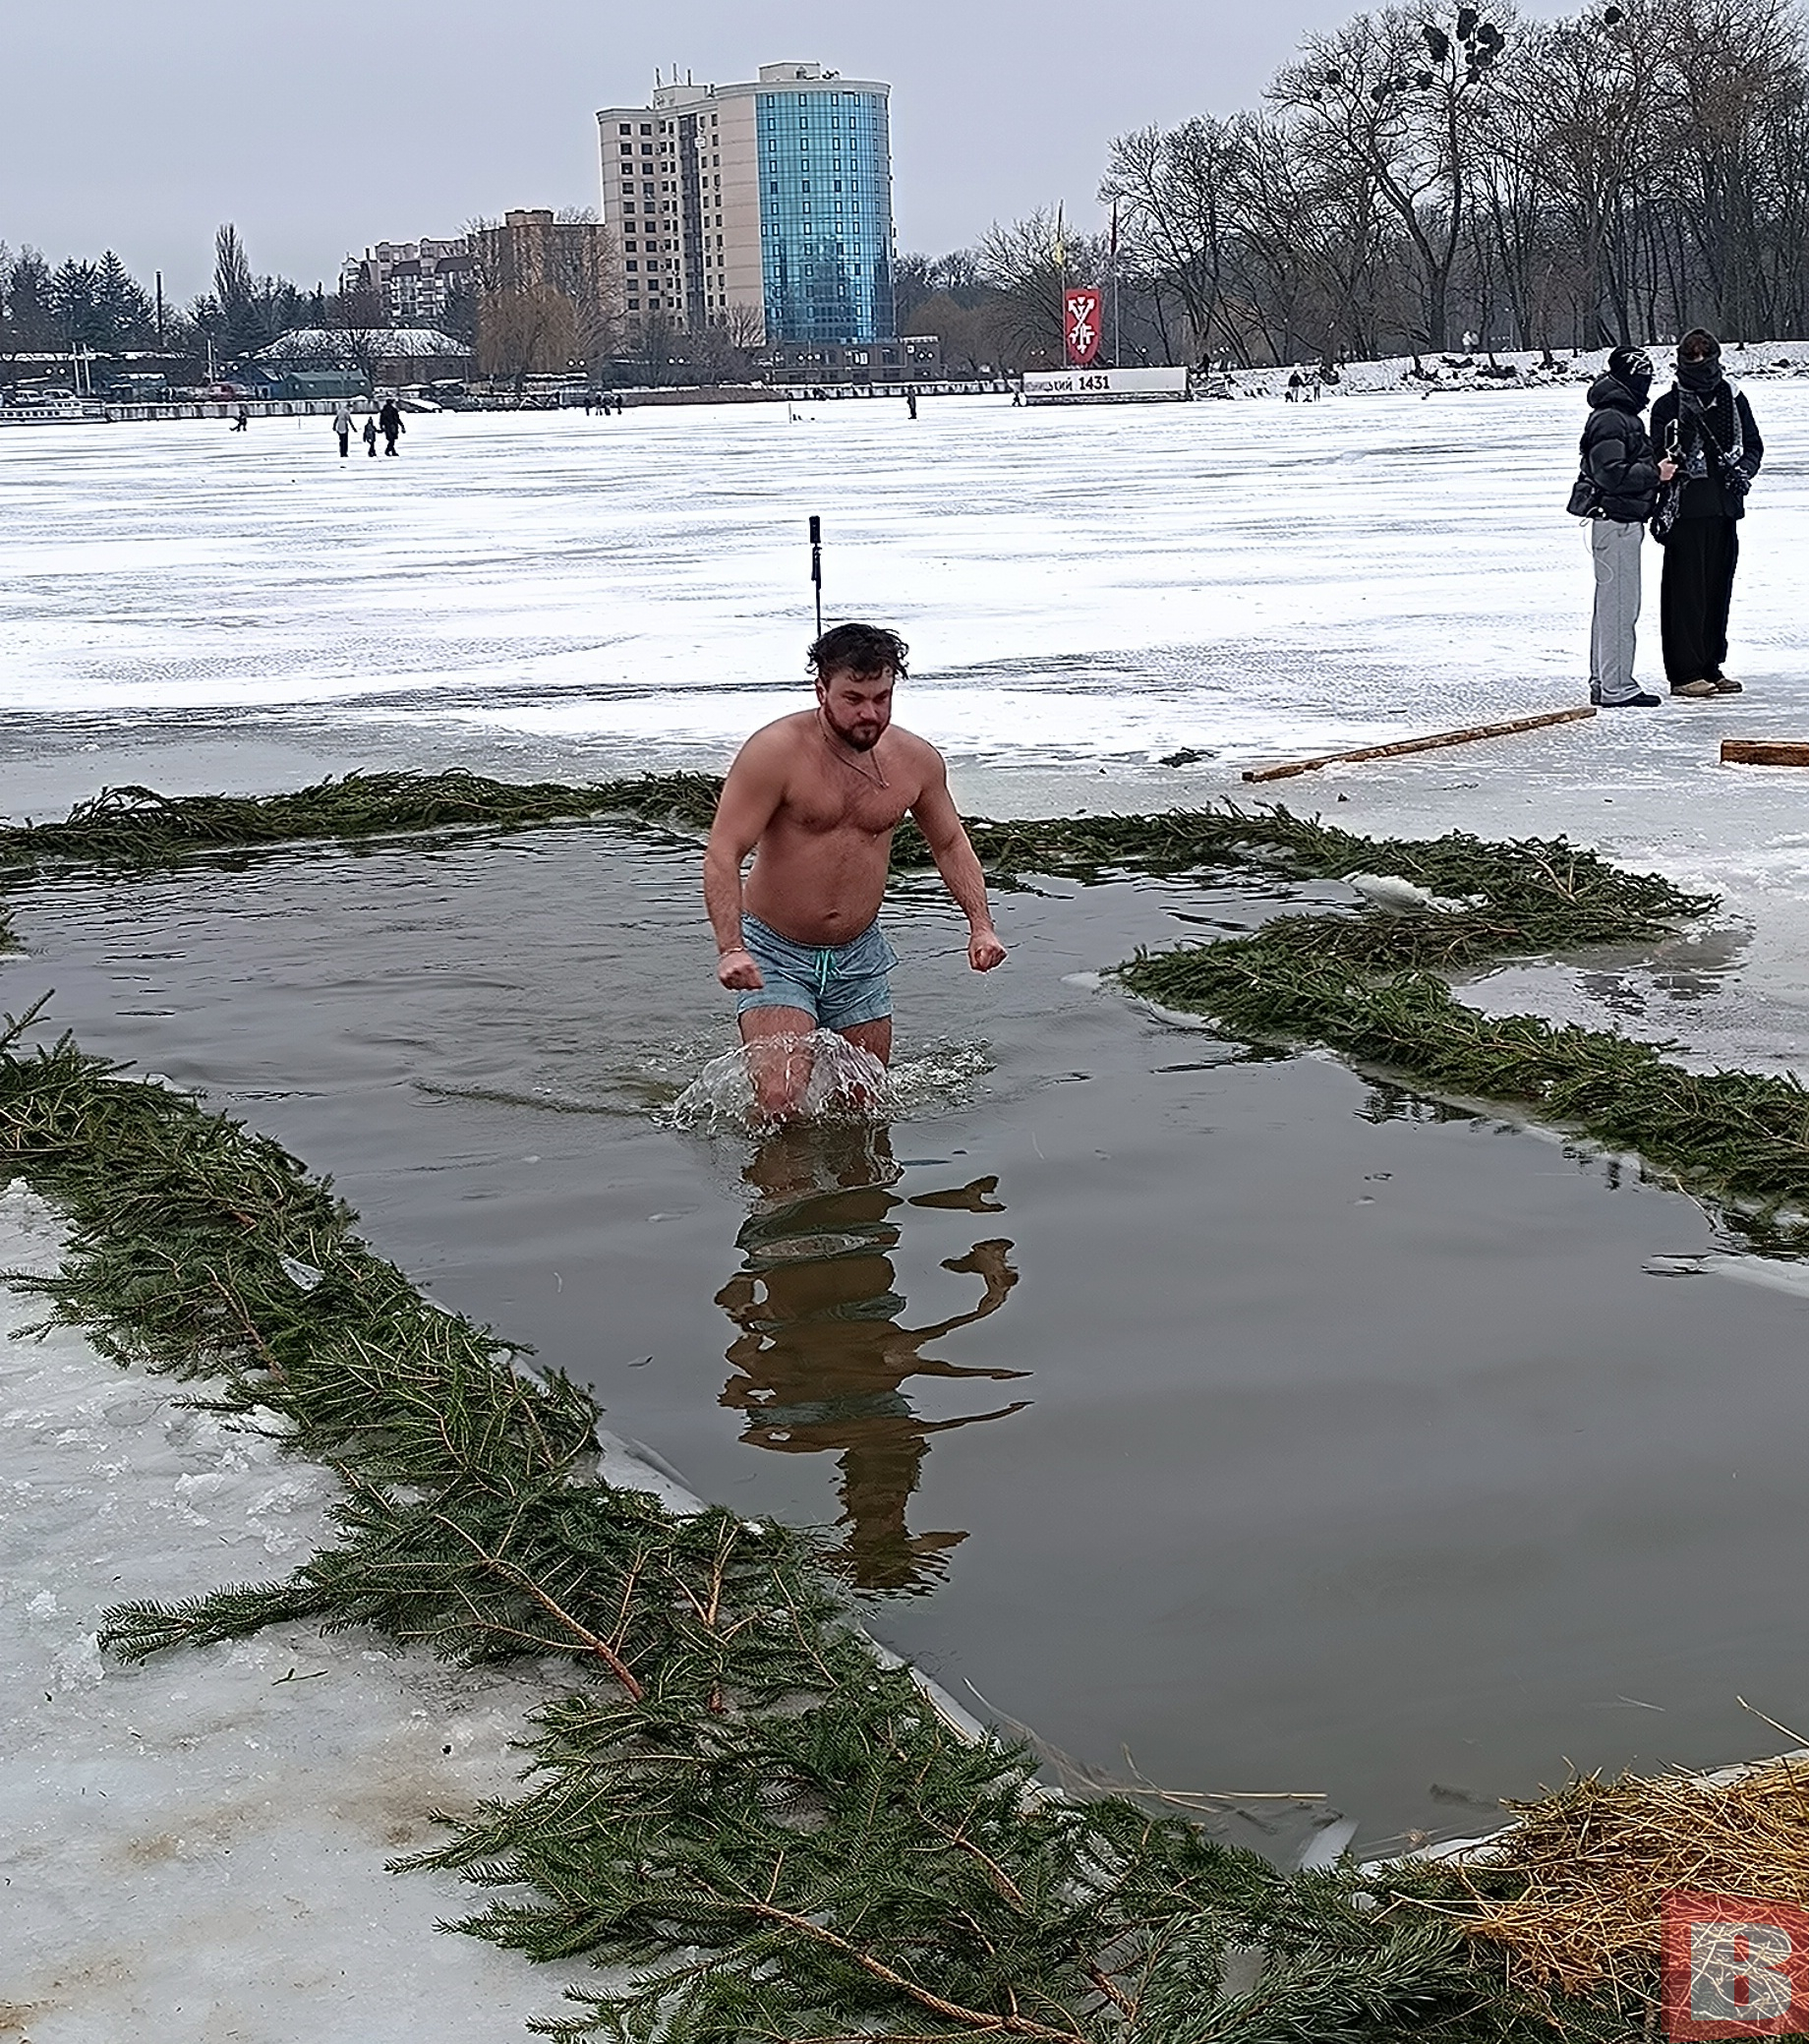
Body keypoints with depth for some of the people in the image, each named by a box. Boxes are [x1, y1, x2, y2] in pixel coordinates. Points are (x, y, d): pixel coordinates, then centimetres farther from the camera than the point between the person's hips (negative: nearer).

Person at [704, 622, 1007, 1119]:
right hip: (774, 953, -5)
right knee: (780, 1105, -19)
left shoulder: (917, 761, -2)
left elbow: (949, 844, 15)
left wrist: (980, 924, 1)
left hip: (859, 957, 5)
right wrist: (730, 949, -33)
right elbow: (722, 856, -20)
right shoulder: (776, 751, -18)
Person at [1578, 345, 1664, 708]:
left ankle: (1603, 683, 22)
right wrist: (1655, 473, -17)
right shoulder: (1610, 420, -16)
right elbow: (1611, 474, -24)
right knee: (1619, 603, -8)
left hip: (1622, 523, 11)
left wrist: (1656, 470, 10)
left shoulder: (1622, 416, 18)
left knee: (1610, 603, 15)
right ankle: (1616, 688, -6)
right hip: (1616, 523, -11)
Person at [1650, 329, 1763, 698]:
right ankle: (1684, 674, -3)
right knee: (1686, 591, -6)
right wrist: (1662, 508, -14)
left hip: (1725, 508, 5)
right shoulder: (1667, 406, -1)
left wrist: (1743, 469, -4)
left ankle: (1710, 668, 17)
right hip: (1686, 512, -5)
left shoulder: (1733, 400, 12)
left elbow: (1753, 445, 17)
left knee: (1719, 589, 9)